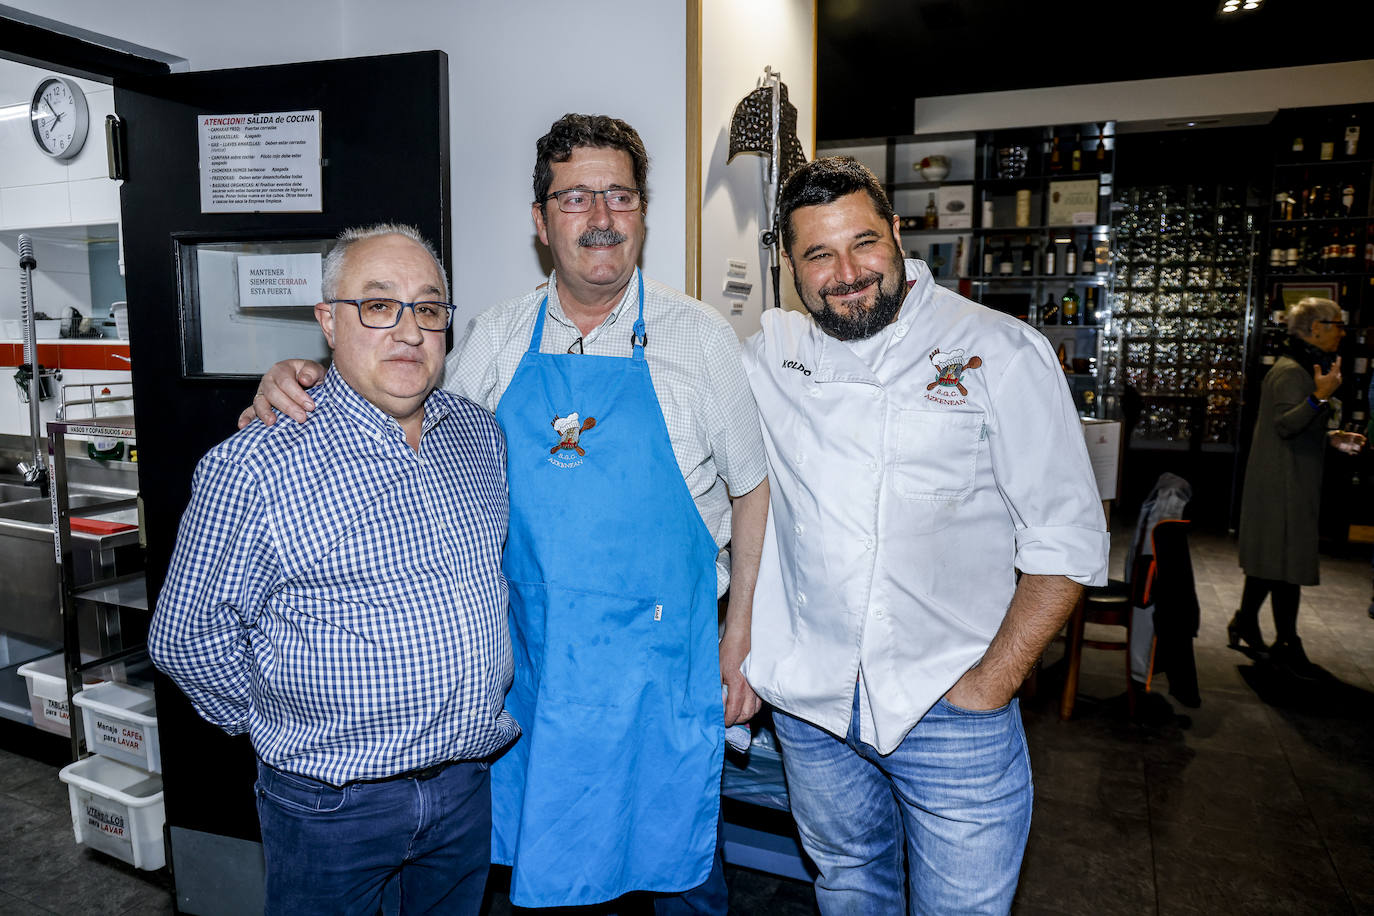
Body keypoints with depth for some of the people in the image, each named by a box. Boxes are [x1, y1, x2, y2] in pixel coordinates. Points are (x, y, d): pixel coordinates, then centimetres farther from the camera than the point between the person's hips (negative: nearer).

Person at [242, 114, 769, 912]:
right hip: (535, 658, 3)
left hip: (665, 656, -2)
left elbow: (752, 490, -1)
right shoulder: (497, 340, 2)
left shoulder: (698, 336, -5)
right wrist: (304, 390, -6)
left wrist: (742, 637, -4)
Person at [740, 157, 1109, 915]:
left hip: (950, 710, -3)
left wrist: (992, 681, -13)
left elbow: (1068, 538, -8)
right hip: (808, 698, 4)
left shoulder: (1000, 351, -9)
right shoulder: (769, 354, 2)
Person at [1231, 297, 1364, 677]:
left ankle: (1245, 624, 25)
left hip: (1292, 480, 11)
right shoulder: (1290, 372, -16)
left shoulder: (1303, 369, 18)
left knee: (1268, 558, 15)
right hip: (1284, 484, -11)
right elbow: (1285, 424, -28)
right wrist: (1320, 397, -39)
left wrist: (1332, 438, 16)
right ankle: (1286, 644, 2)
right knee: (1288, 562, -6)